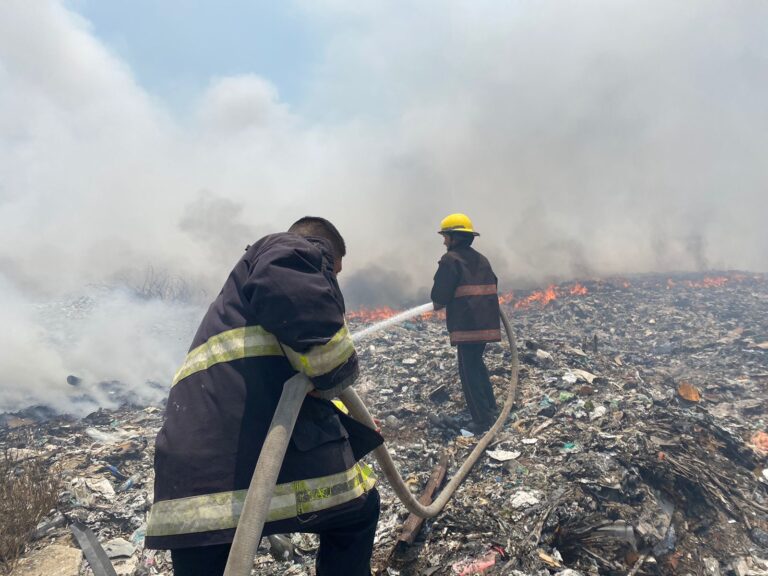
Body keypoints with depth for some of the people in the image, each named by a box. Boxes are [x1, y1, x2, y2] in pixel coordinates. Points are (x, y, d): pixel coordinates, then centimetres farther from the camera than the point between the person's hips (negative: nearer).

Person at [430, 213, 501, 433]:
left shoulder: (450, 259, -9)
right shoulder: (481, 259, 16)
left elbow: (440, 295, -13)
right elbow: (491, 287, 17)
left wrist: (438, 304, 8)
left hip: (466, 325, -8)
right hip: (486, 322, 8)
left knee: (469, 370, -1)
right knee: (477, 363, 23)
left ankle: (483, 420, -1)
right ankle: (490, 408, 31)